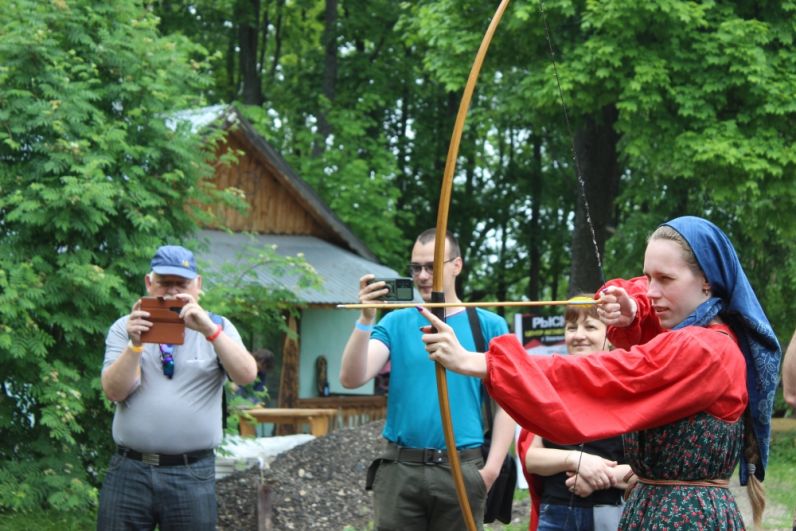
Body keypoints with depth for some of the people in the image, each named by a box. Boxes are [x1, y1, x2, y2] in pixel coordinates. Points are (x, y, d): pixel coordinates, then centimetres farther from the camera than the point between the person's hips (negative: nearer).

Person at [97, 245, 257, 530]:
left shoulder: (217, 327, 8)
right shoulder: (124, 328, 8)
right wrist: (135, 344, -20)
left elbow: (247, 375, -9)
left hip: (192, 474, 0)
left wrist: (209, 330, -22)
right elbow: (114, 391, -4)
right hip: (130, 471, 0)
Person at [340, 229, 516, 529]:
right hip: (399, 469, 1)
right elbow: (351, 379, -5)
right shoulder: (396, 323, 5)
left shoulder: (489, 326, 2)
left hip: (462, 470, -1)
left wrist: (492, 467, -8)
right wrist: (366, 320, -18)